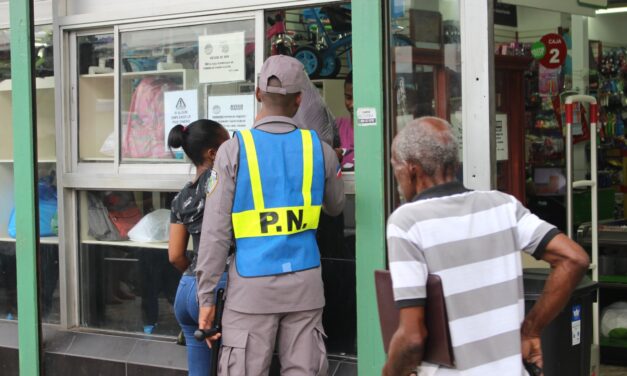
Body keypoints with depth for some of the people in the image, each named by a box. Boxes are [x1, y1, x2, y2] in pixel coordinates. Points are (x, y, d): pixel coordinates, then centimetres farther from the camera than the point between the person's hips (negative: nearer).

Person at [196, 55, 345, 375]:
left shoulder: (234, 150, -6)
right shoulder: (319, 149, 3)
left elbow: (216, 231, -7)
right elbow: (335, 207, 21)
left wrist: (206, 296, -1)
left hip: (253, 286, -2)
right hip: (304, 284, 3)